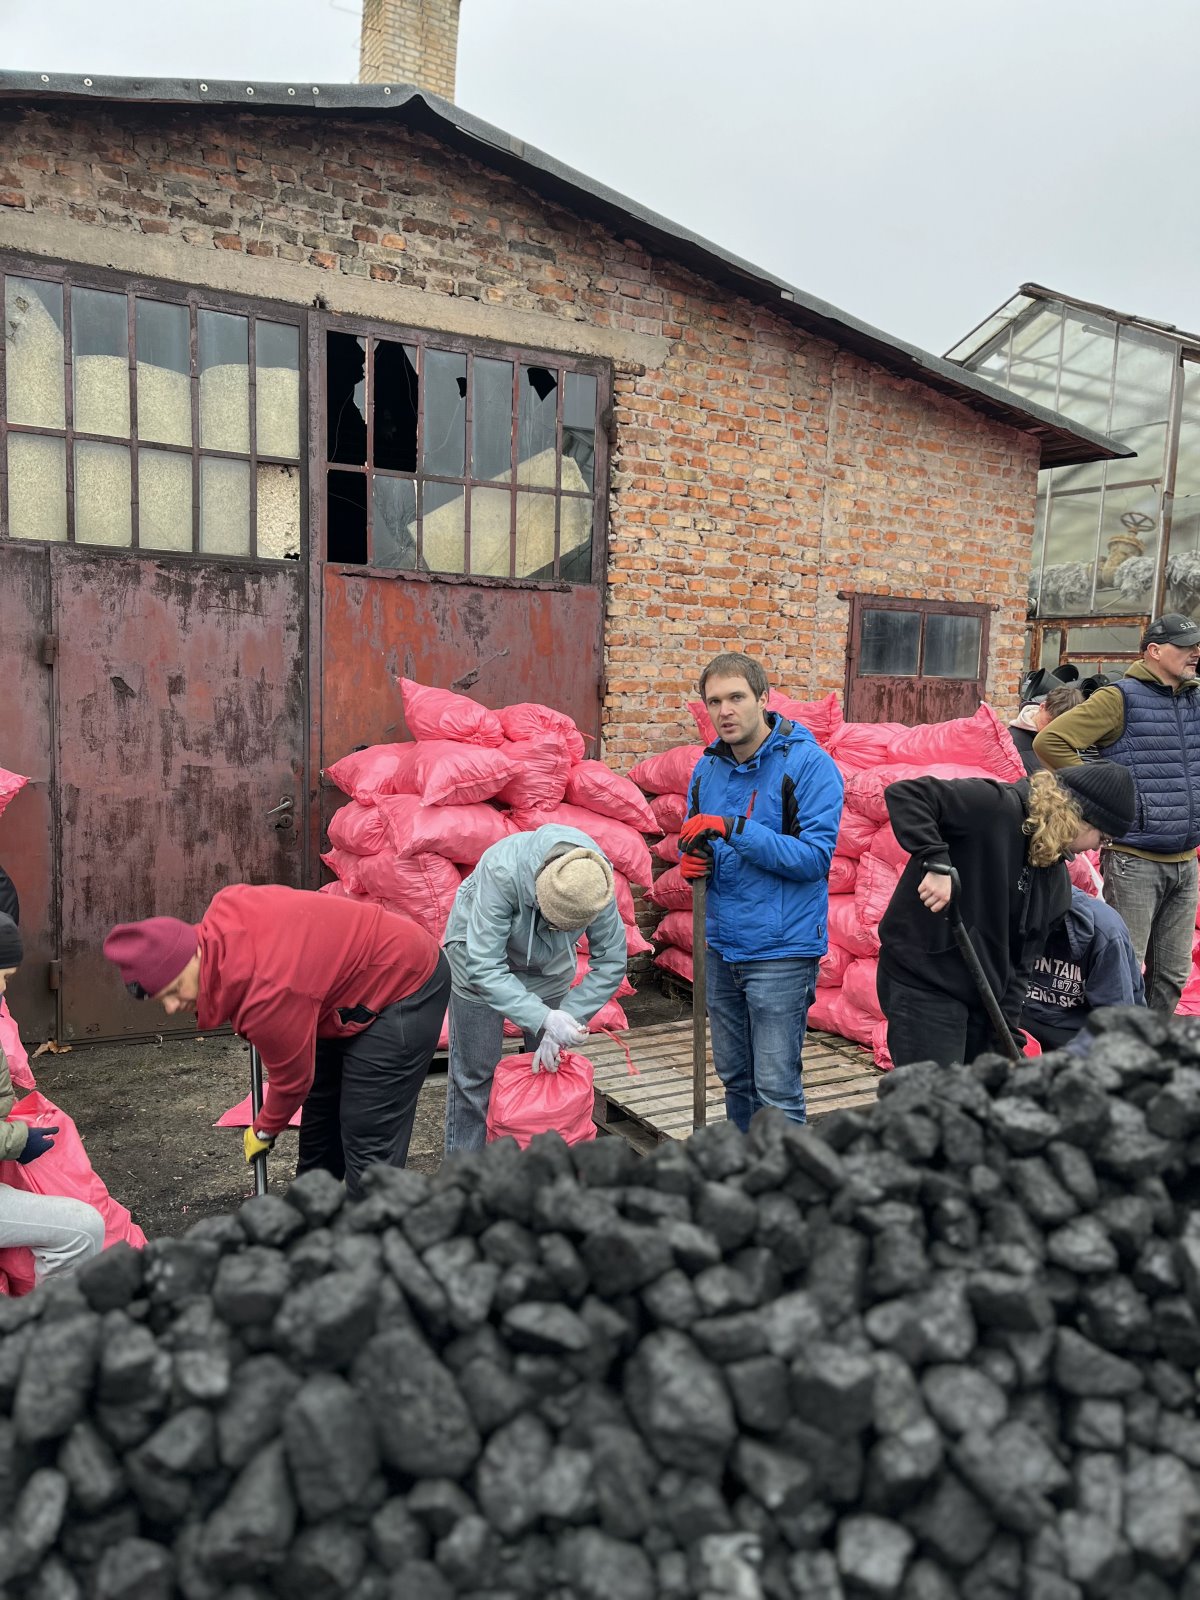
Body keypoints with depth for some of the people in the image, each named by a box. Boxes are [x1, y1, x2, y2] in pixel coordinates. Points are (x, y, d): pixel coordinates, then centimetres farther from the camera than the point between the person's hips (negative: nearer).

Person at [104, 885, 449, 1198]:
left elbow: (293, 1078, -18)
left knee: (368, 1138, -12)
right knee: (320, 1112, 21)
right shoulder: (223, 909, -14)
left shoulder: (268, 995, -36)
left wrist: (265, 1131, 3)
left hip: (404, 991, -10)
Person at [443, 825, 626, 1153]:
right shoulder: (502, 871, -40)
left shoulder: (594, 884, -30)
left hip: (549, 966, 3)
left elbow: (611, 962, -21)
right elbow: (483, 967, -39)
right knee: (475, 1072, -1)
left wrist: (566, 1020, -31)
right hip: (480, 951, -3)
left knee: (552, 1068, 4)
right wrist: (543, 1020, -47)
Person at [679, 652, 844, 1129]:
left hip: (781, 950, -6)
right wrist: (692, 861, -5)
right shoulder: (708, 768, 8)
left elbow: (815, 856, -20)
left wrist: (733, 828, -26)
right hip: (723, 946, 7)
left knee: (776, 1088, -2)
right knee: (735, 1076, 19)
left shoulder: (808, 763, -12)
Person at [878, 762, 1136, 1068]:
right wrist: (936, 862, -33)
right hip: (922, 983, -9)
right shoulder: (994, 807, -16)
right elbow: (903, 793, -25)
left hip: (984, 994, 9)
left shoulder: (1056, 877, 9)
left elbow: (1021, 959, 10)